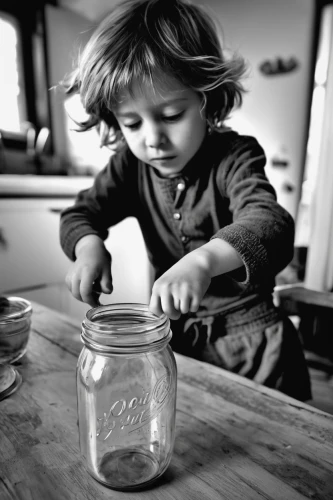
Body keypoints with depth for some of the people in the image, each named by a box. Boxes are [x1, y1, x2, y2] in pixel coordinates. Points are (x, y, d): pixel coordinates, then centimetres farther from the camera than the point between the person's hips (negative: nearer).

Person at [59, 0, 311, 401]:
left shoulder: (234, 158, -19)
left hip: (247, 334, -3)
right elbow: (81, 213, -3)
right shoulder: (131, 164, -6)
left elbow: (271, 225, -35)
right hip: (173, 328, 4)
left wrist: (204, 259, -54)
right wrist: (90, 246, -25)